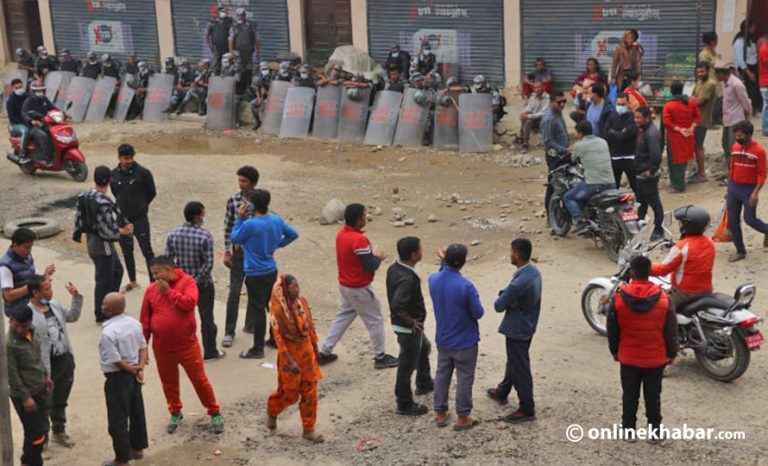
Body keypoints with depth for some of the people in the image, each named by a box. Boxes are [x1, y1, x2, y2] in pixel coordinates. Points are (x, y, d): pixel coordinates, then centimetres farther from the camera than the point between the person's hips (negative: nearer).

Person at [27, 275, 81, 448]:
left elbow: (73, 316, 19)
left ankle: (59, 431, 41)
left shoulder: (54, 305, 1)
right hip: (47, 367, -7)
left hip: (66, 360, 7)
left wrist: (76, 297, 6)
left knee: (60, 401, 23)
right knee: (45, 404, 10)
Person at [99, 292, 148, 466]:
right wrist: (140, 368, -6)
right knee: (137, 411, 20)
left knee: (117, 420, 5)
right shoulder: (135, 323, -1)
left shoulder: (108, 332, -24)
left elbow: (116, 360, -21)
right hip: (134, 374, 8)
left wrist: (134, 370, -8)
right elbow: (143, 347, 2)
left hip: (117, 378, -8)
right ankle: (138, 448, 36)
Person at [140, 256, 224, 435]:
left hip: (187, 345, -3)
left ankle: (215, 413, 20)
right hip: (162, 347, 3)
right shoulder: (151, 289, -1)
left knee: (199, 380, 5)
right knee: (169, 383, 16)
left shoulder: (187, 281, -9)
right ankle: (175, 414, 35)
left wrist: (169, 291, -22)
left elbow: (190, 302, -26)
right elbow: (145, 320, 3)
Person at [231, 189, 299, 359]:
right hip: (272, 271, 7)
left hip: (255, 274, -7)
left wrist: (240, 218, -5)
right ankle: (275, 339, 33)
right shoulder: (277, 220, -3)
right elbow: (293, 234, 11)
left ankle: (258, 349, 10)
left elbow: (234, 239, -7)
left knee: (257, 309, 2)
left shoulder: (249, 224, -24)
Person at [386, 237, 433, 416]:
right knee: (408, 365, 5)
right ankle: (405, 405, 20)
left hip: (411, 325, 10)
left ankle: (424, 384, 50)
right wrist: (411, 322, -22)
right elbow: (397, 306, -38)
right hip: (409, 327, -10)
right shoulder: (407, 279, -32)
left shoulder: (394, 268, -3)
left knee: (424, 348, 31)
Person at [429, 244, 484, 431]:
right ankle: (462, 417, 19)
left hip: (443, 340, 5)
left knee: (442, 375, 18)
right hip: (465, 342, -5)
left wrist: (443, 262, 14)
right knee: (464, 378, 9)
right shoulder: (466, 286, -28)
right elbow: (478, 313, -16)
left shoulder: (433, 280, -10)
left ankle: (440, 413, 28)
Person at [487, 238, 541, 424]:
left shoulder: (519, 282, -32)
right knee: (513, 361, 26)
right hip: (528, 325, 10)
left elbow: (499, 306, -22)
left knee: (520, 369, 4)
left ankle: (527, 410, 15)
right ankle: (502, 393, 45)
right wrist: (505, 295, -12)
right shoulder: (535, 272, -2)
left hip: (517, 330, -10)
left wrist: (504, 299, -3)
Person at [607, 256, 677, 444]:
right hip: (656, 358, 0)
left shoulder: (619, 298, -12)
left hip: (628, 357, 0)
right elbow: (671, 329, -4)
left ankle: (629, 430, 21)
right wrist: (672, 353, 9)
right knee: (653, 396, 12)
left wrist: (614, 351, 13)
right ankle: (655, 432, 18)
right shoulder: (663, 298, -13)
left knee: (630, 395, 14)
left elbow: (612, 329, -2)